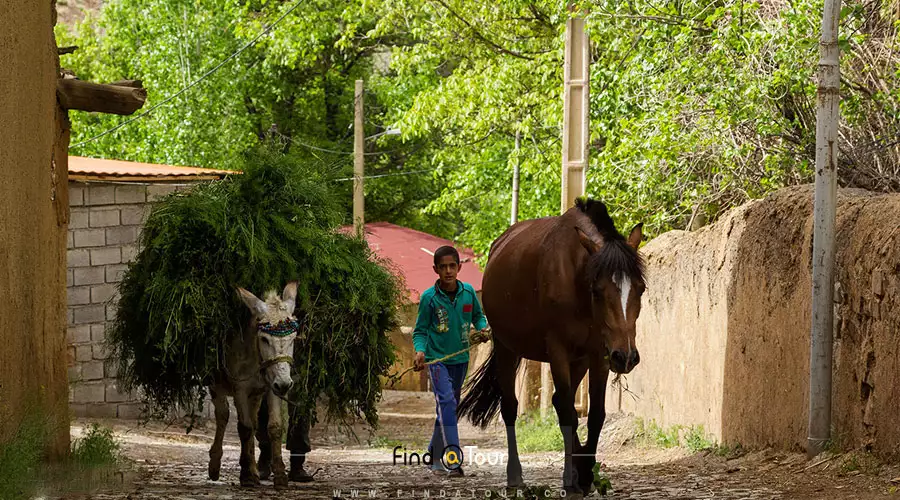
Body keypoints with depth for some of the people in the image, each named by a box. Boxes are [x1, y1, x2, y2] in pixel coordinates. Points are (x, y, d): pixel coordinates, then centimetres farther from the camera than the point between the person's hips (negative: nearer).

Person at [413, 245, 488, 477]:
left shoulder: (468, 292, -1)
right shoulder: (429, 297, -10)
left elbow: (478, 316, 16)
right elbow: (420, 330, -3)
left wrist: (482, 328, -5)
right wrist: (420, 351, -20)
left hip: (460, 359, 5)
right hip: (436, 358, -5)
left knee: (449, 406, 13)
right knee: (446, 401, -23)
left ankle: (436, 457, 29)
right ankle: (453, 456, -32)